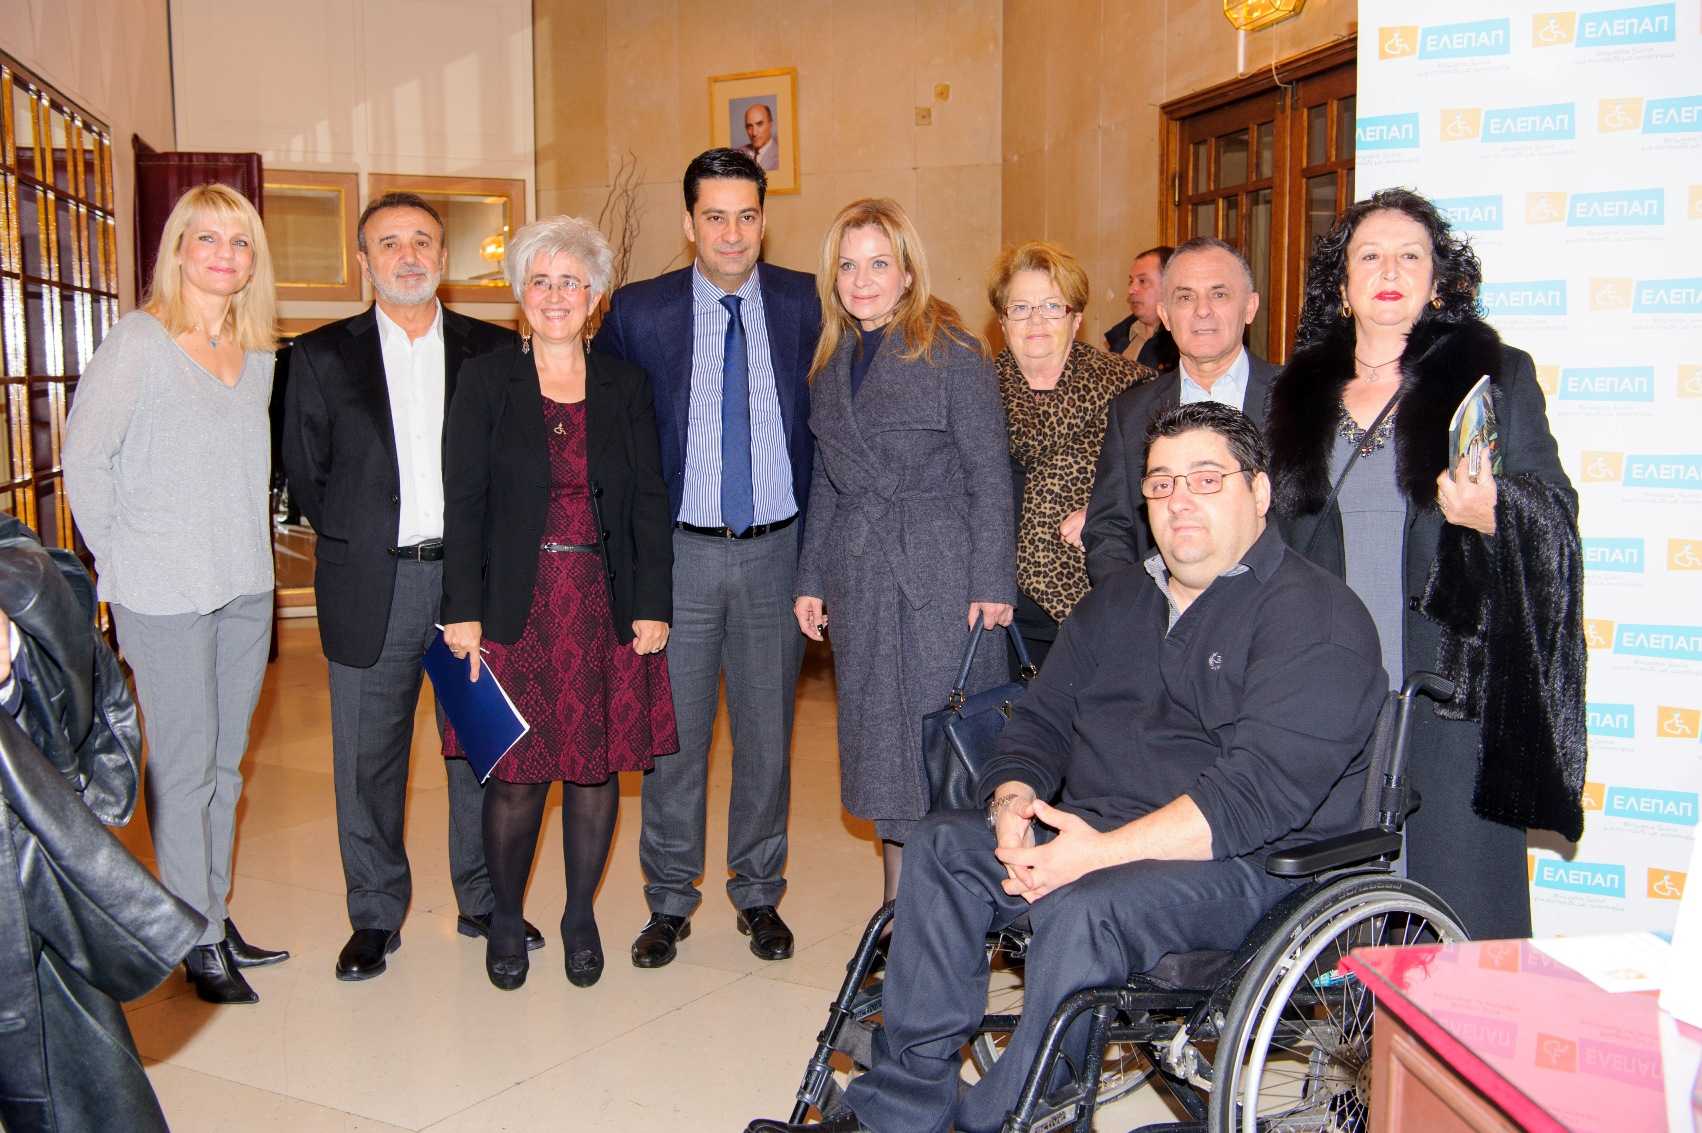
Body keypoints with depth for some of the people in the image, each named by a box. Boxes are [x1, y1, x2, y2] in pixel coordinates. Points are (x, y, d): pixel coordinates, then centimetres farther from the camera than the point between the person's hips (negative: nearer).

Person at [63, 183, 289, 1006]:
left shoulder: (258, 352, 7)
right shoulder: (139, 341, -9)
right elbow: (85, 455, -7)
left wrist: (245, 547, 6)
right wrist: (120, 559, -5)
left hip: (246, 588, 6)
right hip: (164, 595, -6)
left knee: (225, 762, 14)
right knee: (183, 768, 3)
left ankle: (215, 915, 27)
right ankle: (199, 940, 14)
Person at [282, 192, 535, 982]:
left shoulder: (494, 351, 6)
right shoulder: (322, 356, 6)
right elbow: (305, 475, 7)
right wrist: (359, 541, 1)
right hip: (373, 588, 0)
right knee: (368, 759, 6)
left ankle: (484, 902, 25)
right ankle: (375, 917, 22)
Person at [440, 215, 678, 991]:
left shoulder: (624, 385, 7)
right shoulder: (486, 380, 2)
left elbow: (649, 500, 6)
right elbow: (463, 499, -2)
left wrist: (653, 604, -2)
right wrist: (463, 608, -8)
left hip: (605, 606, 2)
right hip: (516, 605, -2)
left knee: (598, 763, 7)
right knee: (516, 770, 1)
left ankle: (580, 914, 25)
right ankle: (505, 918, 22)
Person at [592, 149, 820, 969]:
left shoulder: (806, 305, 1)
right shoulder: (638, 313, -1)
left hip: (777, 552, 1)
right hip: (680, 552, -1)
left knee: (767, 733, 10)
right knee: (671, 733, 7)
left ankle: (759, 895, 27)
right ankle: (669, 900, 23)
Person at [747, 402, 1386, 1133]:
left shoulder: (1317, 619, -9)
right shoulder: (1118, 600, 17)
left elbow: (1261, 790, -20)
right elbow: (1041, 718, 15)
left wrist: (1105, 851, -27)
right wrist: (1014, 800, -8)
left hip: (1246, 862, -7)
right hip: (1092, 833, 7)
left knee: (1084, 910, -34)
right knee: (944, 845, -14)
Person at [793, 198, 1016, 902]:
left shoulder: (953, 353, -6)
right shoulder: (833, 360, 11)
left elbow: (989, 477, -8)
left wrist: (992, 582, -12)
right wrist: (811, 579, 12)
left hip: (940, 578, -6)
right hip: (859, 577, 6)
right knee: (878, 738, 10)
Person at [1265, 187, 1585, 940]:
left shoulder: (1496, 375, 6)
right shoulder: (1301, 392, 14)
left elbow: (1557, 512, 1)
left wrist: (1491, 516, -20)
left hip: (1449, 683, -3)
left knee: (1453, 889, -3)